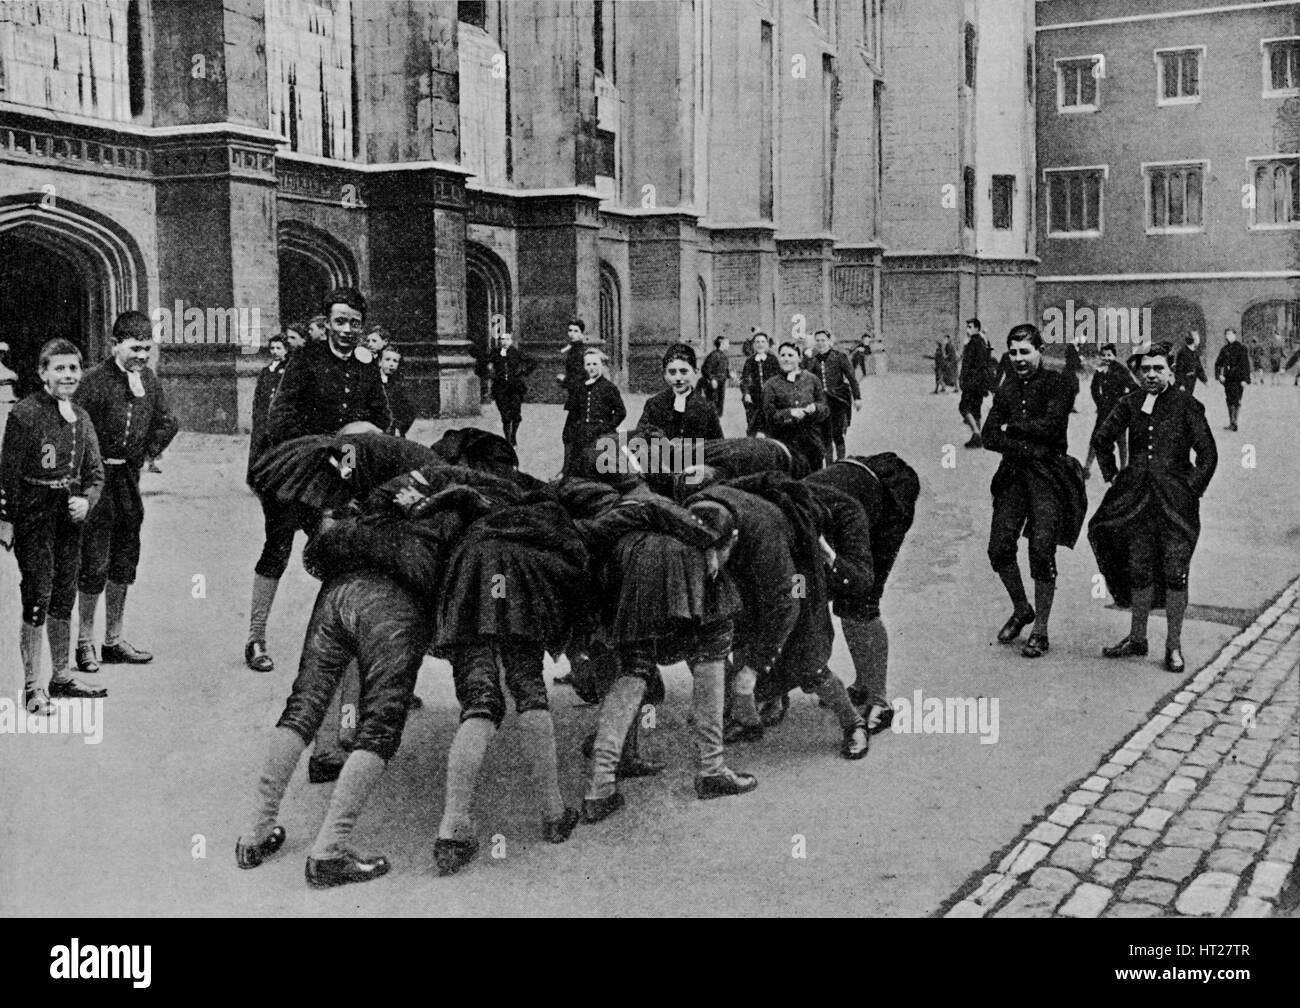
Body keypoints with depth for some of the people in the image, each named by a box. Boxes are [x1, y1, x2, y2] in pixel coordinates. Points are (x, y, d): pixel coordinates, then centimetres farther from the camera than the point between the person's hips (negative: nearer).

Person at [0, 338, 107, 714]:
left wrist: (87, 500, -5)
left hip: (70, 514, 6)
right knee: (37, 599, -6)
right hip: (33, 516, -6)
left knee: (64, 597, 12)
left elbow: (95, 471, 14)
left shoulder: (81, 416, 9)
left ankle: (60, 677, 23)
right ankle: (33, 687, 2)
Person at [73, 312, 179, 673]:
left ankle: (114, 641, 22)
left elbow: (167, 422, 18)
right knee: (95, 563, -4)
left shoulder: (149, 381, 4)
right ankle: (85, 643, 9)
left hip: (129, 477, 6)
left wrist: (149, 451, 8)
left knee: (125, 560, 11)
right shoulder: (96, 382, -15)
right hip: (97, 477, -6)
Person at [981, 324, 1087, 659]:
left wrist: (1011, 428, -2)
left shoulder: (1060, 384, -1)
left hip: (1048, 475, -5)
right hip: (1013, 473, 5)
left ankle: (1040, 632, 5)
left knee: (1041, 551, -9)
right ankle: (1021, 610, 24)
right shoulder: (1006, 390, 14)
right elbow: (988, 436, 5)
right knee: (999, 548, -2)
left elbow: (1049, 425, -15)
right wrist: (1027, 446, -10)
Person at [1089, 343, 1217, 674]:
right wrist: (1111, 475, 13)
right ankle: (1137, 638, 22)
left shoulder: (1187, 406, -4)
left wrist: (1193, 488, -4)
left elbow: (1208, 454, -2)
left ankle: (1173, 646, 8)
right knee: (1139, 570, 9)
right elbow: (1101, 438, 16)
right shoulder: (1130, 404, 6)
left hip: (1175, 499, -3)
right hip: (1137, 497, 3)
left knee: (1175, 574, -2)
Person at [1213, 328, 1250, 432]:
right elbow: (1218, 363, 13)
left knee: (1236, 401, -10)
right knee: (1229, 401, 9)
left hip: (1237, 379, -6)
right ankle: (1231, 423, 14)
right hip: (1227, 378, 6)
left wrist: (1244, 379, -13)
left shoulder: (1241, 348, -5)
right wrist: (1219, 374, -3)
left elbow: (1245, 364, -7)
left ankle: (1234, 423, -11)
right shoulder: (1224, 349, 10)